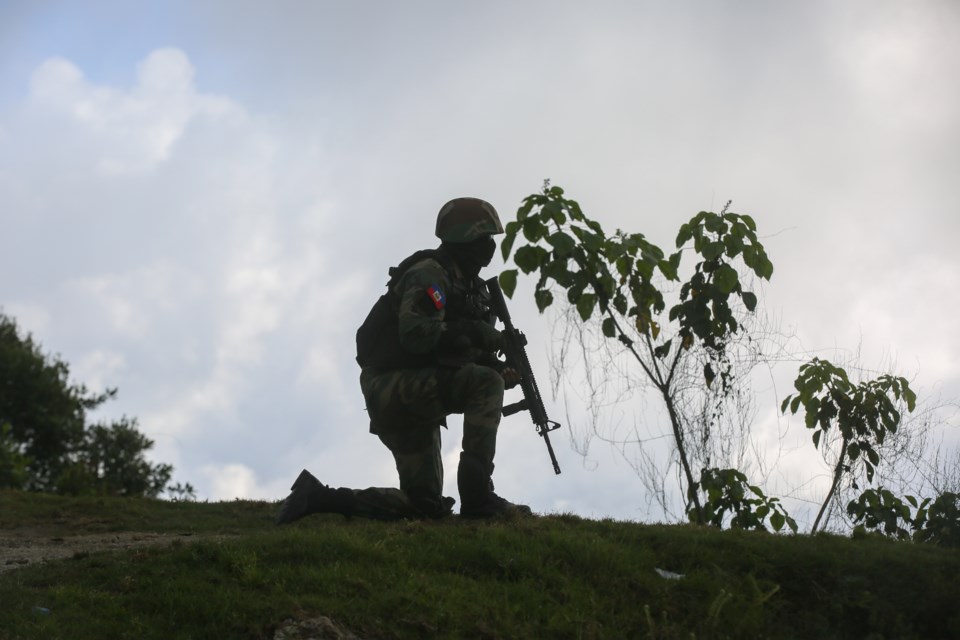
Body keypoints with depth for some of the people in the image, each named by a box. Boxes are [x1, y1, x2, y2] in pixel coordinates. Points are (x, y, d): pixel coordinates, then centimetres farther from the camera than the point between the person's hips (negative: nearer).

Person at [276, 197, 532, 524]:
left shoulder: (466, 284, 17)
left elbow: (454, 354, 18)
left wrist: (500, 370, 0)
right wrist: (472, 331, -24)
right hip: (394, 384, -10)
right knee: (486, 383, -26)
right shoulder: (429, 273, -11)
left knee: (426, 505, 8)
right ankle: (478, 497, -27)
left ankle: (318, 497, 13)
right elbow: (415, 335, -26)